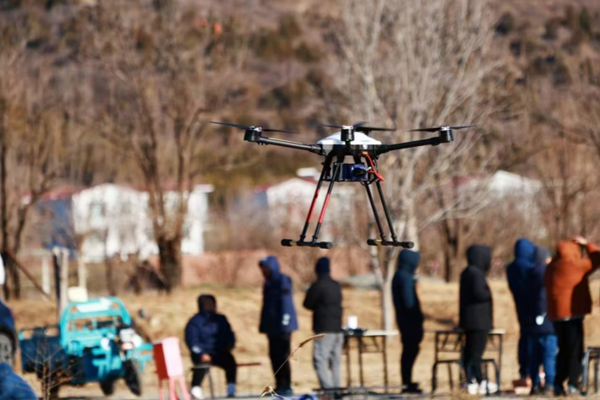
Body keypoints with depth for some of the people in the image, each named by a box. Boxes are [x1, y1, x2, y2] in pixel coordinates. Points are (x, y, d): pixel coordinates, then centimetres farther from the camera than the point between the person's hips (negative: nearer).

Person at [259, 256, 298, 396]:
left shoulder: (283, 281, -9)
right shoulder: (268, 283, 16)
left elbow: (286, 303, -15)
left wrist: (284, 322, -20)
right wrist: (263, 325, 16)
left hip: (282, 327, -8)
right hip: (273, 327, 8)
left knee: (282, 356, -8)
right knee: (275, 356, 8)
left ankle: (286, 386, -5)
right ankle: (280, 385, 12)